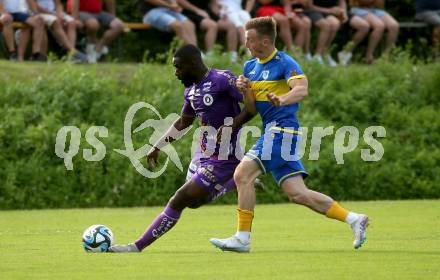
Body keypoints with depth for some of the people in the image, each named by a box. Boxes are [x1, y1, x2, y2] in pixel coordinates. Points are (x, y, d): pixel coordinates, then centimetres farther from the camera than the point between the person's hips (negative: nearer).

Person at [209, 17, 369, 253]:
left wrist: (281, 99, -45)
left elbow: (301, 89, -26)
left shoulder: (284, 63, -9)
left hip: (281, 131, -9)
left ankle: (242, 238, -12)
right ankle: (353, 219, 6)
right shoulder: (250, 67, 17)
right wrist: (244, 91, -3)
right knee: (297, 193, 2)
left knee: (243, 174, -15)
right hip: (273, 133, 9)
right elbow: (252, 110, 18)